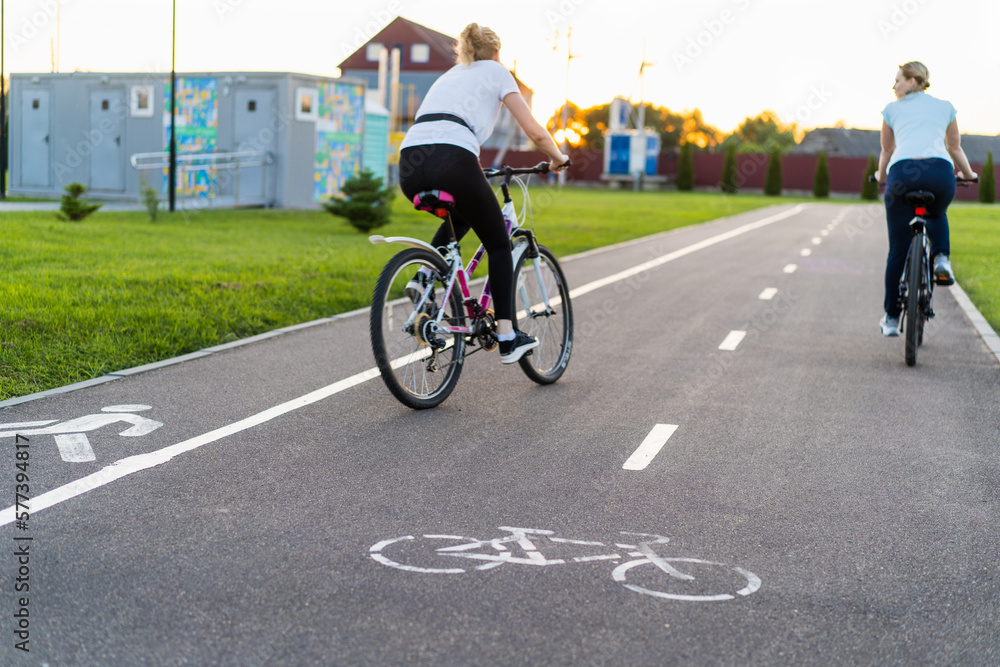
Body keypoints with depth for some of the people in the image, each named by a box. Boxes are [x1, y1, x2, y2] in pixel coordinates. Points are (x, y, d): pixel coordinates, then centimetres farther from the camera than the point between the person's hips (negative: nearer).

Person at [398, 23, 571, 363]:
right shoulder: (496, 71, 18)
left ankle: (424, 278, 12)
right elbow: (535, 131, 10)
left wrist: (474, 170, 56)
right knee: (499, 244, 15)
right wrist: (557, 158, 29)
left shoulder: (448, 76, 34)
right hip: (451, 164, -5)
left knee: (459, 219, 36)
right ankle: (507, 337, 10)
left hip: (410, 168, 6)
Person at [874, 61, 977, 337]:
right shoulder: (945, 107, 23)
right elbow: (955, 149, 33)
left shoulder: (892, 109, 21)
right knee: (936, 215, 38)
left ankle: (891, 319, 13)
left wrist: (881, 177, 51)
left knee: (898, 251, 9)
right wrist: (968, 174, 51)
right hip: (940, 172, 1)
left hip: (902, 172, -1)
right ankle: (941, 258, 10)